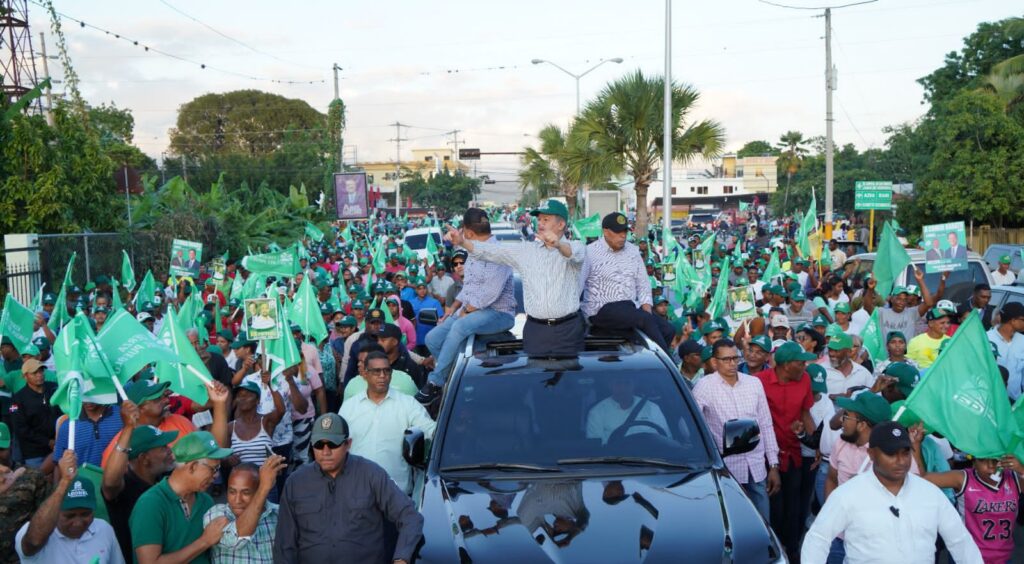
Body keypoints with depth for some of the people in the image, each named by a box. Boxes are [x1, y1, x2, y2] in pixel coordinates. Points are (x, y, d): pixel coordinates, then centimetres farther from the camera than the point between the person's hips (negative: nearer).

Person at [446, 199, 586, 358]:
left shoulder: (575, 247, 1)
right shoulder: (526, 250, 13)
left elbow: (576, 253, -24)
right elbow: (492, 251, 7)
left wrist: (558, 245, -47)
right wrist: (462, 241, -9)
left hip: (567, 328, -3)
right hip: (535, 329, 3)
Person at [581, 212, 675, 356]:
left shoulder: (633, 250, 13)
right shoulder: (590, 252, -6)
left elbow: (643, 283, 17)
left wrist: (646, 307, -1)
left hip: (631, 306, 7)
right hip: (601, 310, -7)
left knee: (668, 330, -14)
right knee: (647, 321, -29)